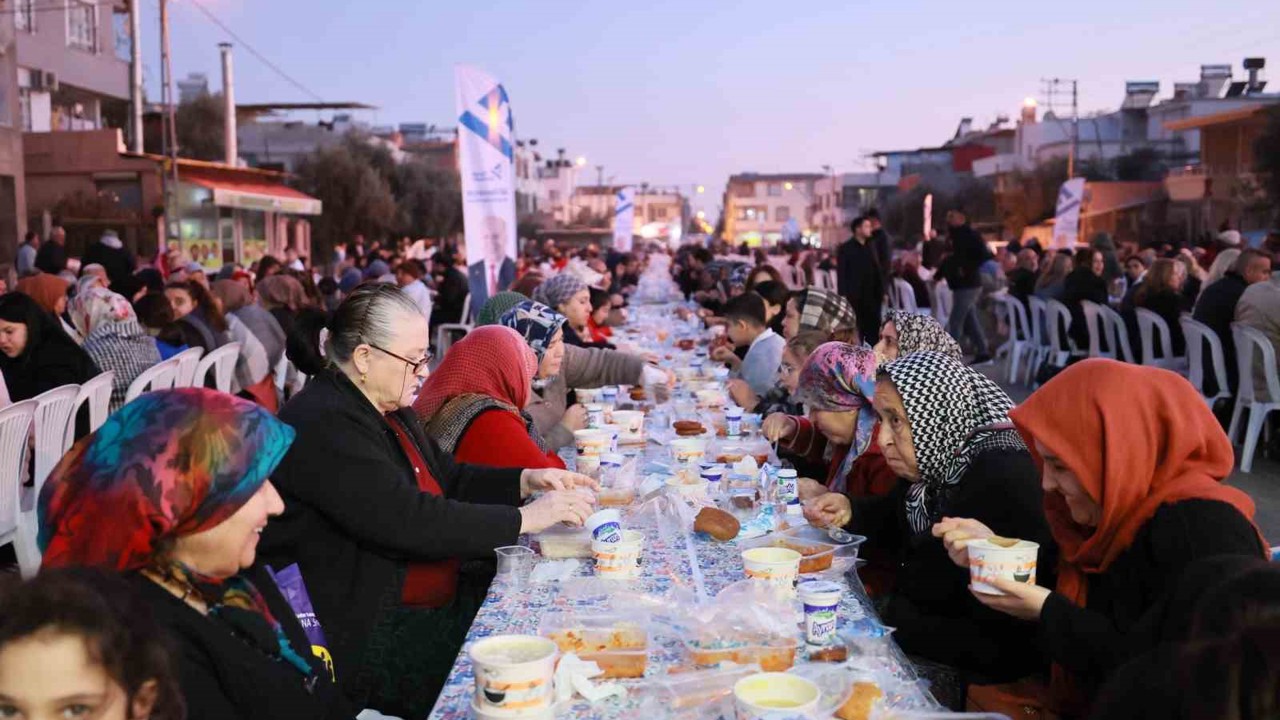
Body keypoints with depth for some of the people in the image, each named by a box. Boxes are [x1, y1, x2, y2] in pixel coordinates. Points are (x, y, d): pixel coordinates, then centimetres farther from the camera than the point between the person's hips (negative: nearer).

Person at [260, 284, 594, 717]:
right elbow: (412, 522, -27)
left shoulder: (387, 408, 11)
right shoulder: (324, 425, -22)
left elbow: (449, 479, 18)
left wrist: (526, 481, 2)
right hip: (360, 634, -10)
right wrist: (525, 519, -22)